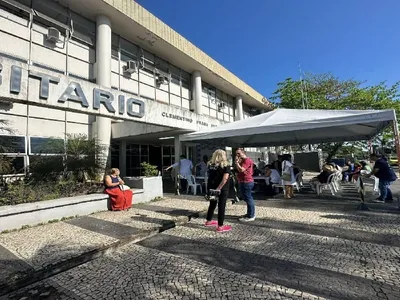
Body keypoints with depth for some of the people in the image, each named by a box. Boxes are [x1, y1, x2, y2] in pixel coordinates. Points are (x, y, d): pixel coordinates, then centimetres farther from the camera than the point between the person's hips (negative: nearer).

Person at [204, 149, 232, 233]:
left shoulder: (210, 164, 6)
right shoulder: (225, 165, -10)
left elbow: (210, 176, 11)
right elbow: (225, 178, -21)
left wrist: (213, 188, 13)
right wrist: (219, 188, -22)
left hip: (211, 188, 6)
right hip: (222, 189, -6)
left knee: (212, 204, 21)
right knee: (221, 206, 4)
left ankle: (208, 221, 34)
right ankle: (220, 226, 10)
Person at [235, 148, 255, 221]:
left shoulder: (247, 160, -14)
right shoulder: (242, 161, 19)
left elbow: (241, 170, -24)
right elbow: (239, 170, 20)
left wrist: (236, 162, -13)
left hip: (247, 182, -11)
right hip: (243, 182, 11)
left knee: (248, 199, -6)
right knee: (247, 199, 17)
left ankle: (251, 216, -1)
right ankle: (251, 213, 28)